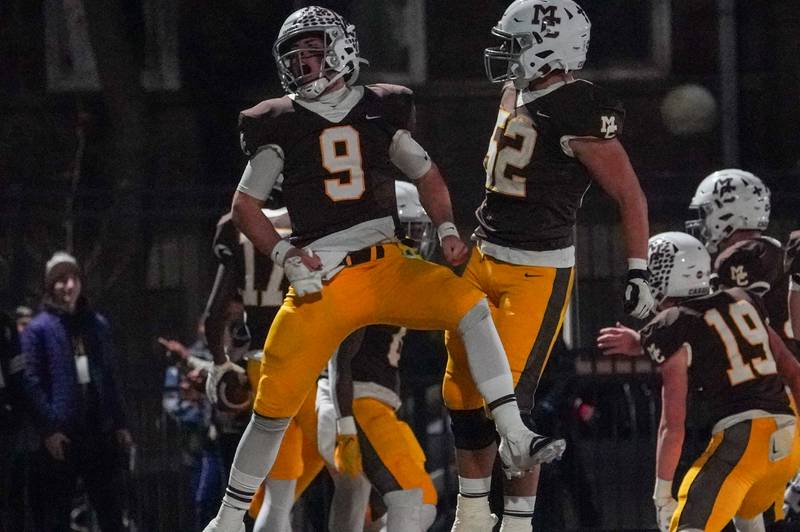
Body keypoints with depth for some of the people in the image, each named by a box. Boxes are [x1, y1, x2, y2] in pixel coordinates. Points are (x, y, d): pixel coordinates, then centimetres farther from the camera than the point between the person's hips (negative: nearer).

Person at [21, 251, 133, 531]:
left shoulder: (97, 325, 13)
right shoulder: (39, 328, -2)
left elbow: (110, 378, 16)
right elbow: (32, 382, -8)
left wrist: (119, 424, 11)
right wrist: (48, 429, -15)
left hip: (98, 427, 5)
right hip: (61, 434, -4)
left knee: (110, 508, 8)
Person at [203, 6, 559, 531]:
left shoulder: (379, 110, 9)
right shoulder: (281, 124, 5)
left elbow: (427, 175, 19)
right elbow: (245, 206, 9)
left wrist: (447, 229, 3)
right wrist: (284, 254, -6)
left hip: (386, 266, 1)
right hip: (320, 280, -1)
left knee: (471, 306, -23)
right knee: (276, 402, -3)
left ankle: (516, 441, -24)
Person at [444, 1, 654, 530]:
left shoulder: (580, 114, -17)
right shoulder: (517, 96, 8)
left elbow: (630, 195, -14)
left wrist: (639, 270, -17)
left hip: (539, 272, -8)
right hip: (486, 259, 8)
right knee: (464, 391, 11)